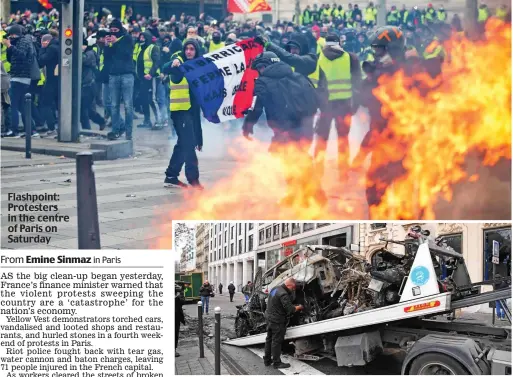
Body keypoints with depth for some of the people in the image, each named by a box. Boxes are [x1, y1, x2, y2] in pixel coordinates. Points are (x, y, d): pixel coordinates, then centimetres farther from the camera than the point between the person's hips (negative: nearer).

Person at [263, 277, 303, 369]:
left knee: (269, 339, 18)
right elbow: (290, 309, -25)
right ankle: (277, 363, 7)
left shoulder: (275, 289, 8)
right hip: (277, 322, -10)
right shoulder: (283, 294, -23)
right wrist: (299, 307, -6)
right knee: (277, 342, -1)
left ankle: (267, 360, 29)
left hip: (269, 317, 10)